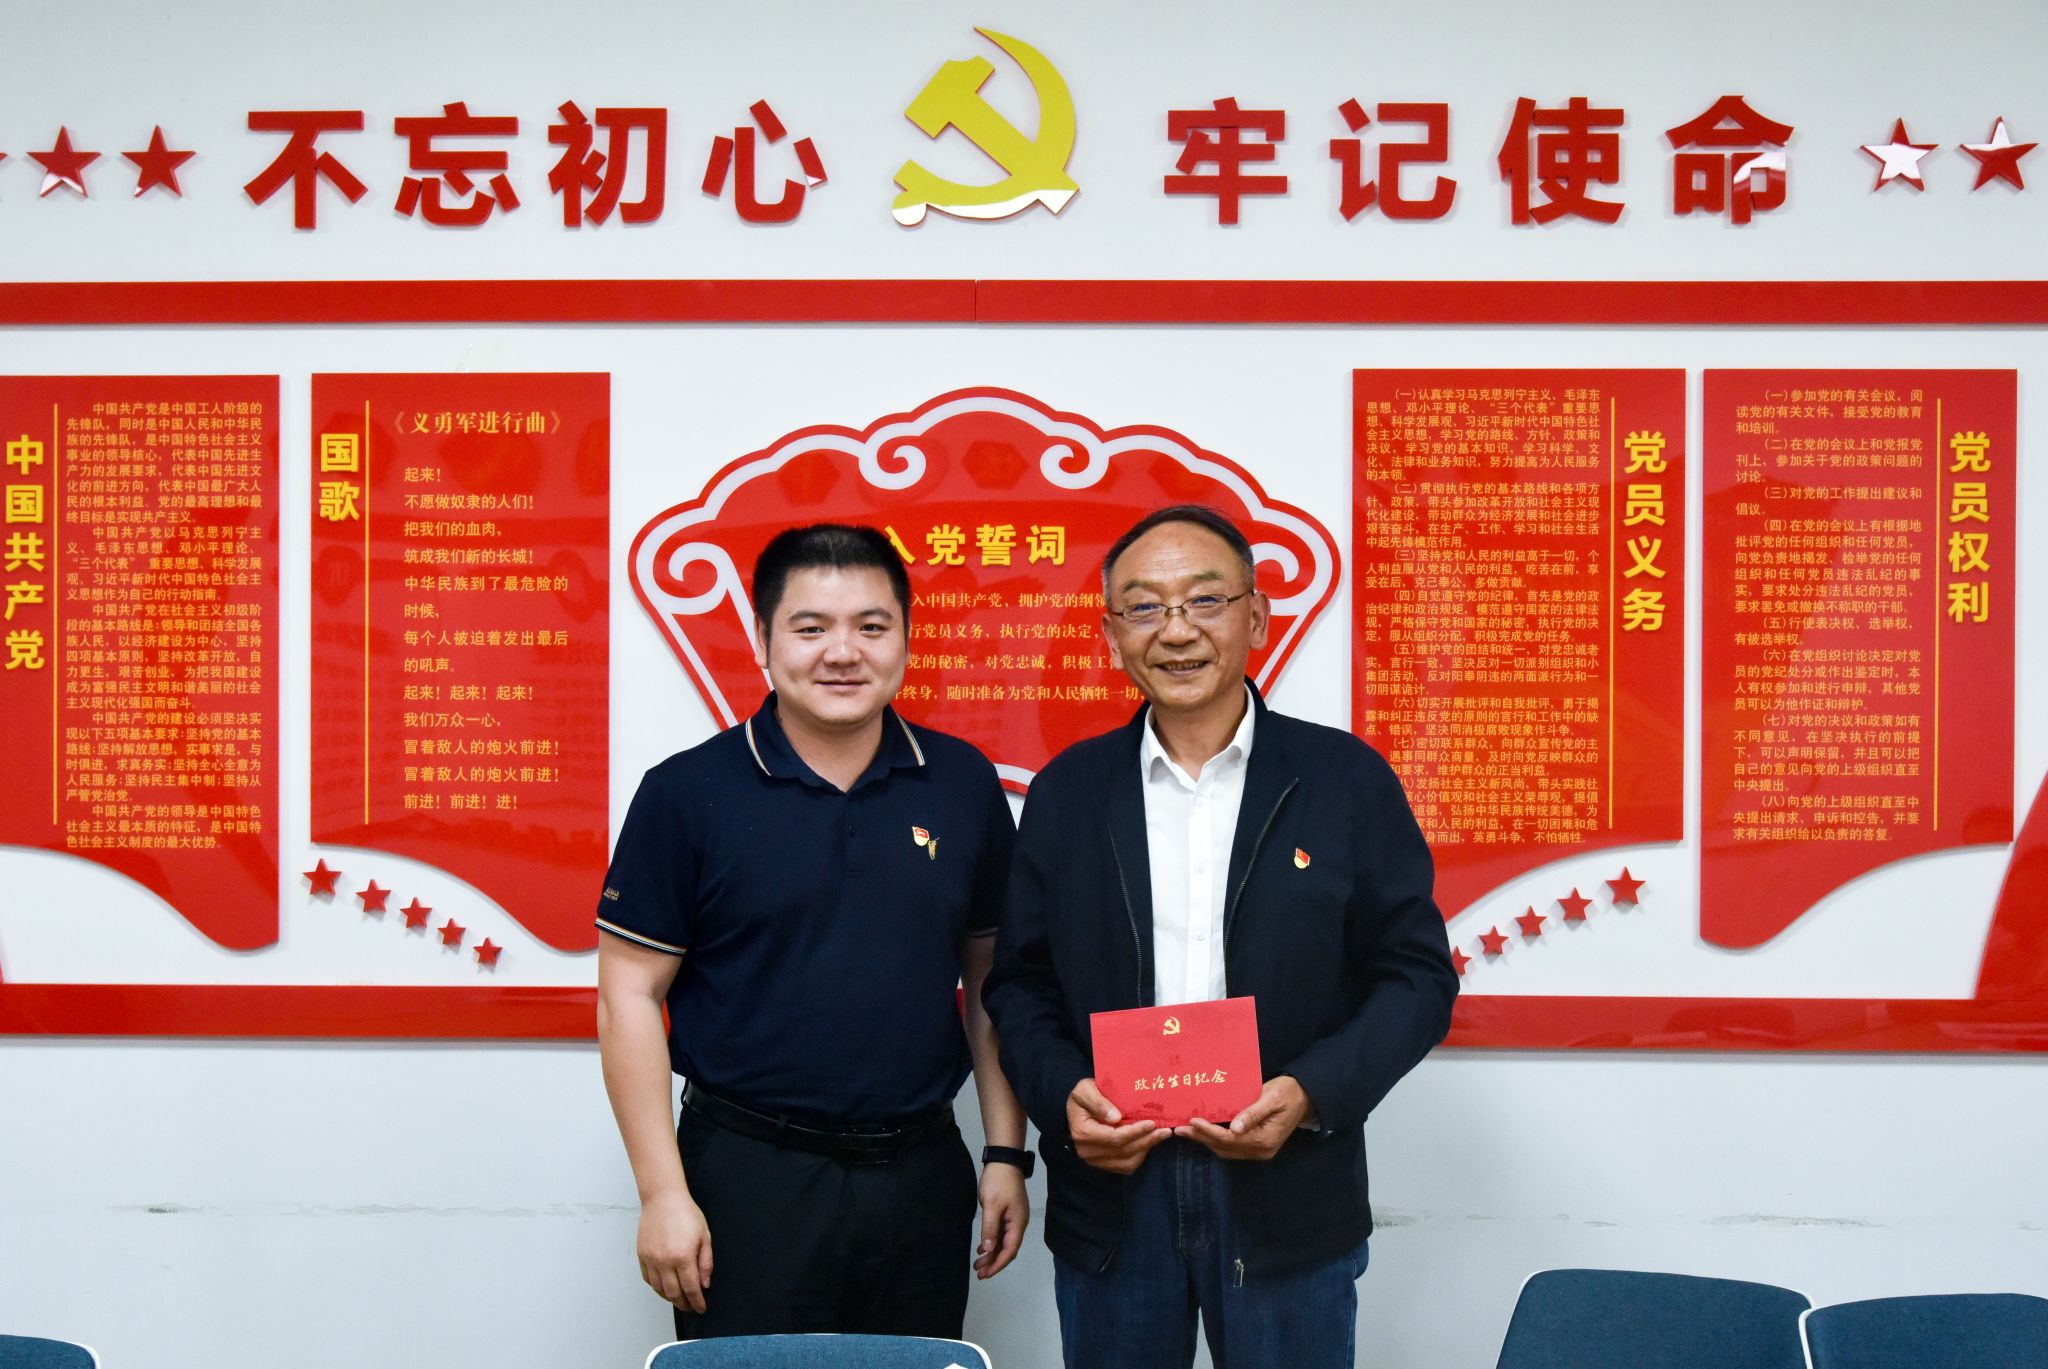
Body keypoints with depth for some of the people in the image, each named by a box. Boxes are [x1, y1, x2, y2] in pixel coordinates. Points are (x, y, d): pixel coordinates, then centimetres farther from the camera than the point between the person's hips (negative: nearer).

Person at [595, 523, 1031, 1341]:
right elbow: (629, 999, -5)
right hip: (748, 1175, -3)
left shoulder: (964, 785, 3)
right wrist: (663, 1194, -9)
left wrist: (1005, 1154, 7)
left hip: (922, 1173, 3)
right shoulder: (688, 793, -6)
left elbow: (990, 980, 10)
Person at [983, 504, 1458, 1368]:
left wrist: (1312, 1094, -15)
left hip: (1287, 1198, -1)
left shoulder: (1348, 779, -1)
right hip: (1110, 1193, 2)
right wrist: (1062, 1094, -10)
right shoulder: (1065, 792, 6)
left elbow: (1418, 974, -1)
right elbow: (1019, 981, 8)